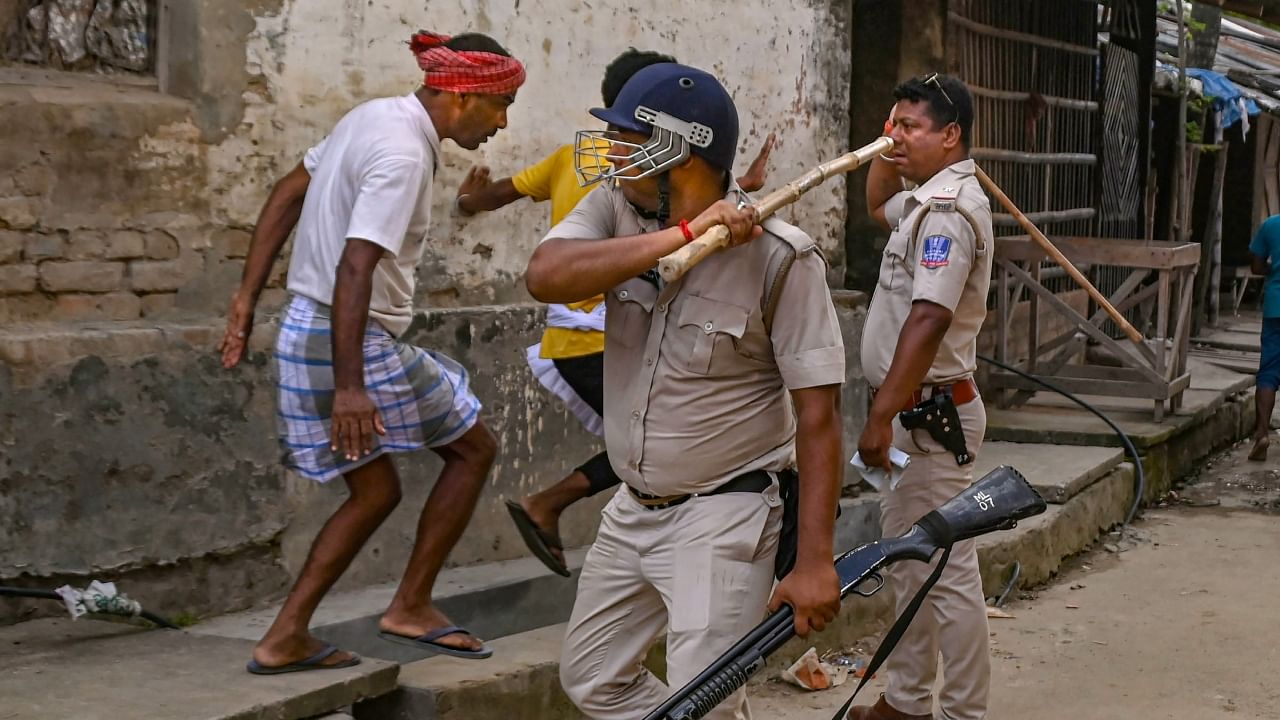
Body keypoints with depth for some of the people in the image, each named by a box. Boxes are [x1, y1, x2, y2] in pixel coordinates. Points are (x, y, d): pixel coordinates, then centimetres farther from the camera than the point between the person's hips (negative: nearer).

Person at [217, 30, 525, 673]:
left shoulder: (375, 116, 11)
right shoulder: (404, 154, -19)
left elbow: (288, 194, 16)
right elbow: (355, 267, -28)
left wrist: (248, 297, 16)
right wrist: (350, 386, -30)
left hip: (308, 328, 9)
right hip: (353, 339, -9)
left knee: (375, 493, 17)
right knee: (473, 448, 7)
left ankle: (285, 638, 16)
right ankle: (411, 607, 12)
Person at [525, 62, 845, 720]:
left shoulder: (779, 258, -17)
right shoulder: (615, 209, -3)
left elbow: (817, 413, -17)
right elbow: (545, 276, -23)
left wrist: (814, 560, -20)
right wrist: (683, 234, -29)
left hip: (724, 517, -6)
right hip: (632, 511, 7)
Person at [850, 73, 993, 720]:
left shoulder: (948, 209, -19)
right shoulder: (928, 200, 14)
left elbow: (929, 319, -28)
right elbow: (878, 207, 38)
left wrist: (881, 417, -29)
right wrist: (886, 154, 18)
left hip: (931, 410, -11)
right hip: (914, 409, 11)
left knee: (947, 571, -6)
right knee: (906, 562, 18)